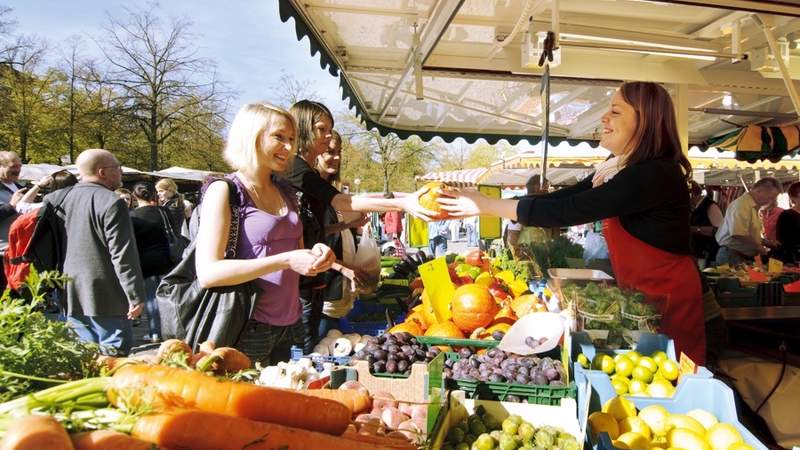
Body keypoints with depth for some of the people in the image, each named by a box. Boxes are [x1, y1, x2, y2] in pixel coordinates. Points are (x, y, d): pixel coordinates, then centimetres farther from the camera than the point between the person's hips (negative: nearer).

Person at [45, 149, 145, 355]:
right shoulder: (112, 202, -15)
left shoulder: (61, 199, 8)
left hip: (71, 296, 8)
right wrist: (136, 296, -14)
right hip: (105, 298, -7)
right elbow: (123, 255, -18)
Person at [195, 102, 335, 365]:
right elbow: (207, 273, -20)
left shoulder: (286, 193, 11)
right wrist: (286, 261, -25)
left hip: (288, 324, 7)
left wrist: (315, 255, -2)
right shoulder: (224, 190, -10)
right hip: (248, 329, -6)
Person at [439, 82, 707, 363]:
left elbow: (568, 211, -29)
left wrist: (485, 205, -23)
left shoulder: (655, 174, -26)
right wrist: (482, 205, -7)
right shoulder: (620, 167, 4)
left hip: (668, 298, -8)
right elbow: (564, 197, 1)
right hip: (640, 293, 8)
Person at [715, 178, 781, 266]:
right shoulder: (741, 205, -16)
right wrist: (758, 247, -14)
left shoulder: (754, 207, 15)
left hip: (745, 257, 10)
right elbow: (738, 234, -28)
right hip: (732, 256, -10)